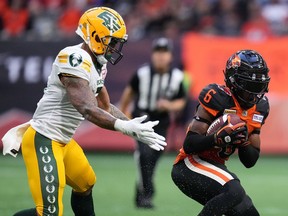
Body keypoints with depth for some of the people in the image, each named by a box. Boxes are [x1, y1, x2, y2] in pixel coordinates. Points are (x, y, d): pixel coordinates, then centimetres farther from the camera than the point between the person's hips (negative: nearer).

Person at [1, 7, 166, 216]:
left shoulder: (95, 65, 11)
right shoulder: (75, 60, -21)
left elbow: (106, 108, 17)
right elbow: (87, 110, -31)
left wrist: (134, 127, 3)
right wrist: (124, 127, -41)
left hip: (63, 141, 11)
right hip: (43, 141, -11)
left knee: (86, 184, 28)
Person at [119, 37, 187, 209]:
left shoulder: (177, 77, -7)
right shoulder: (143, 73, -13)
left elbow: (181, 102, 4)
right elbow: (130, 92, 4)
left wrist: (169, 105, -18)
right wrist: (122, 113, 13)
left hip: (161, 121, 3)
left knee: (153, 158, 10)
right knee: (145, 153, -23)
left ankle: (141, 191, 30)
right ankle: (147, 193, -22)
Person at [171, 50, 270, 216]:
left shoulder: (258, 107, 6)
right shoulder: (219, 98, -17)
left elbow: (250, 161, 7)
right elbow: (189, 145, -21)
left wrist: (243, 142, -14)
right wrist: (219, 138, -37)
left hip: (215, 167, 9)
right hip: (191, 165, -9)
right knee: (234, 191, -32)